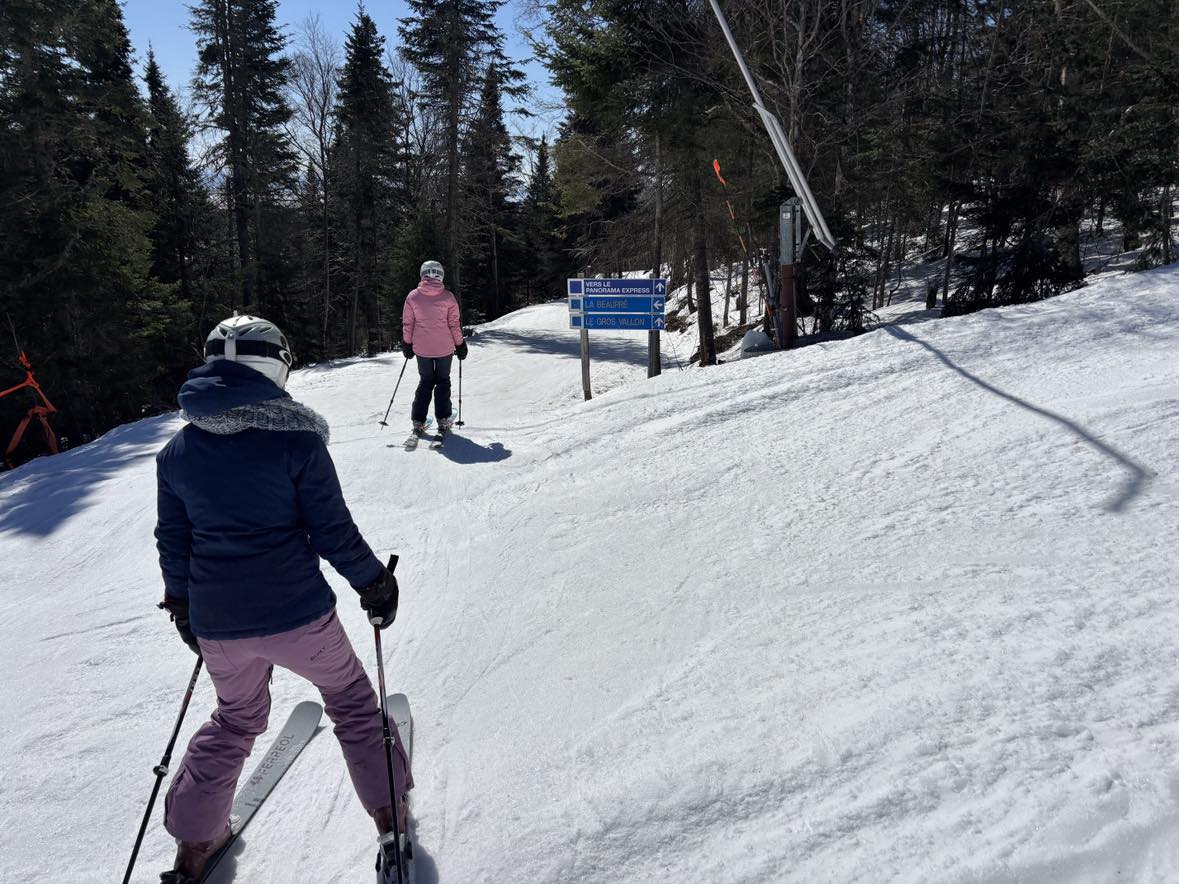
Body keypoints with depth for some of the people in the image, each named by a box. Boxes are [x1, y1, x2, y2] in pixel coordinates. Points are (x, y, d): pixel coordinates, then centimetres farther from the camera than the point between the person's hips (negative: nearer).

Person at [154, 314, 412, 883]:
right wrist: (374, 581, 2)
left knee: (235, 717, 29)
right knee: (350, 699, 20)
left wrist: (184, 607, 23)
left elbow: (173, 542, 8)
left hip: (217, 624, 4)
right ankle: (389, 813, 29)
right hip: (296, 614, -4)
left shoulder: (176, 451, 0)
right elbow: (333, 530, -12)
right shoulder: (296, 438, -14)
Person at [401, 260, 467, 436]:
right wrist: (460, 345, 6)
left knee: (425, 382, 16)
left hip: (422, 349, 2)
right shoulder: (447, 296, -9)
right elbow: (455, 324, -5)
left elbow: (407, 324, -1)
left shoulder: (413, 296, -4)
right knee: (443, 382, 15)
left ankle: (418, 421, 10)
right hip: (445, 348, -1)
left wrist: (407, 344, 11)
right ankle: (443, 420, 10)